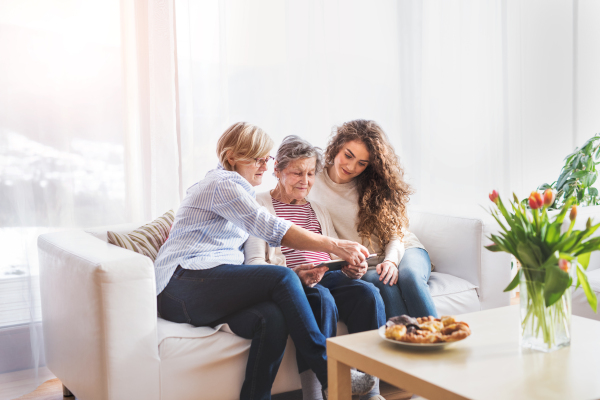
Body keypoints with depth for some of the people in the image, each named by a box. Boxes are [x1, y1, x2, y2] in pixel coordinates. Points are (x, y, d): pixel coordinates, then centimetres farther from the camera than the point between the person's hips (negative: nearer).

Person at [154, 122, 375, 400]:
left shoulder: (237, 187, 27)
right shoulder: (223, 184, -6)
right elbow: (272, 229, -17)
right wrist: (334, 246, -20)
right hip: (185, 281, -8)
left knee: (273, 317, -24)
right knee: (283, 278, -24)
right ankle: (331, 375, -17)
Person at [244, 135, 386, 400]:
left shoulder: (317, 208, 27)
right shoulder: (259, 205, 8)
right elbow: (254, 263, -4)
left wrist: (351, 267, -5)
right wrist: (294, 275, -24)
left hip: (327, 277, 5)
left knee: (367, 291, -25)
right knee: (321, 297, -36)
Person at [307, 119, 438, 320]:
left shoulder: (376, 182, 1)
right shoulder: (313, 184, -1)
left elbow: (394, 232, 0)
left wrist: (391, 261, -22)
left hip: (403, 251, 1)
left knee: (409, 277, -32)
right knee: (382, 283, -34)